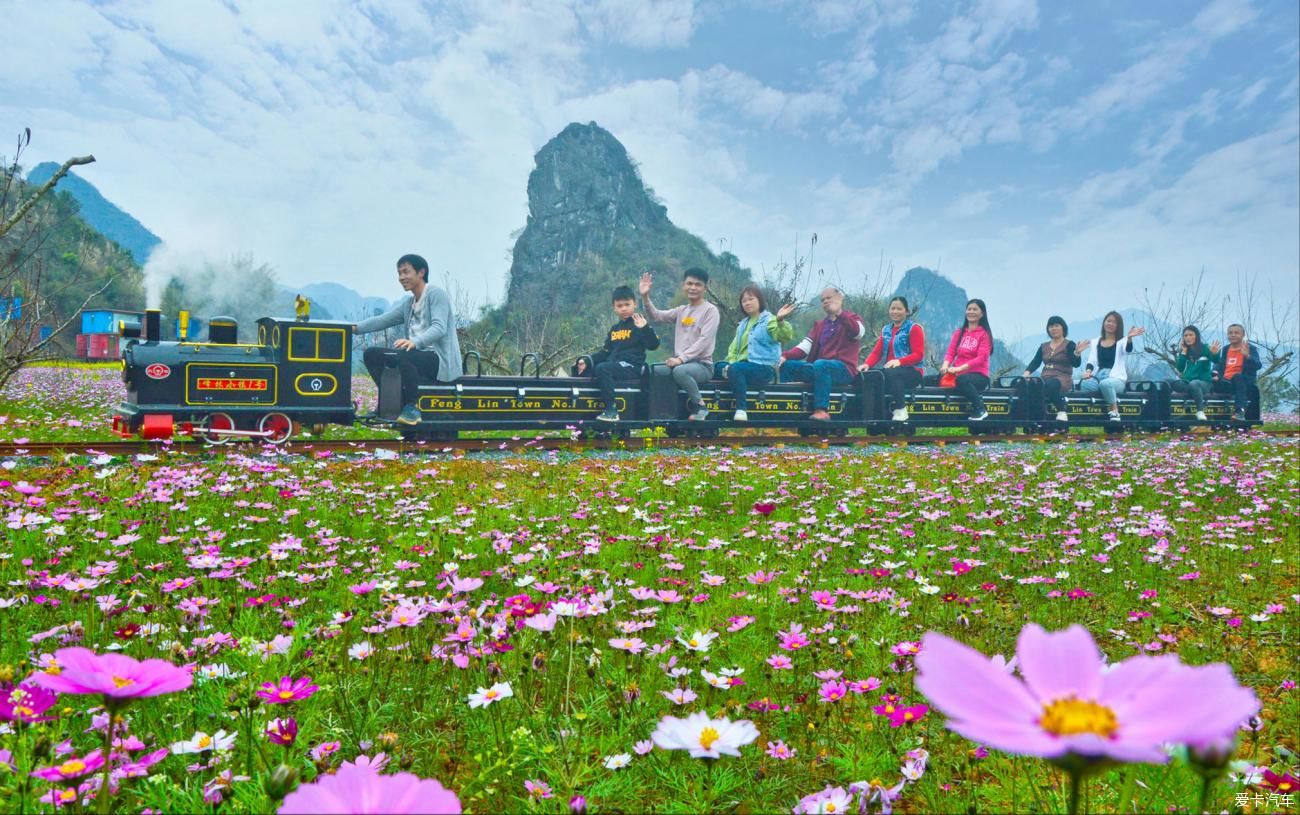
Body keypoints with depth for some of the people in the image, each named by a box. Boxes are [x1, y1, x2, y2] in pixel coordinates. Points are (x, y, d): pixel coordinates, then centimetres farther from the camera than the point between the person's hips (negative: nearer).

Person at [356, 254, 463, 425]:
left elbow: (439, 328, -21)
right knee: (372, 354, 1)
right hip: (418, 354, 9)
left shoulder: (436, 294, -7)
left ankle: (413, 406, -16)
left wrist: (414, 341, -38)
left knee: (402, 357, -35)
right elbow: (383, 320, 8)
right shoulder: (407, 301, 17)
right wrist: (356, 328, -8)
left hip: (441, 359, -8)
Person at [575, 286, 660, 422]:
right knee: (583, 370, 1)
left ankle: (611, 410, -36)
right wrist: (587, 361, 9)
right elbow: (605, 352, 22)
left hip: (631, 367, -8)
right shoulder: (614, 329, 20)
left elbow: (654, 345, -14)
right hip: (613, 365, 8)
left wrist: (645, 328, -29)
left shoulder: (638, 324, -1)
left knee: (602, 368, -33)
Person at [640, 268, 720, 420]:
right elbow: (656, 316, 9)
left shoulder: (710, 310, -2)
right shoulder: (681, 311, 18)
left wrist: (681, 358, -21)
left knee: (680, 371, -36)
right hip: (681, 362, 6)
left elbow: (705, 340, -13)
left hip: (702, 365, -6)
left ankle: (700, 406, -16)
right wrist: (645, 296, -8)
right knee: (654, 371, -16)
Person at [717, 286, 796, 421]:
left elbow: (785, 336, -18)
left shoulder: (769, 320, 1)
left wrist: (780, 321, -39)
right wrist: (731, 362, -1)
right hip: (743, 365, 8)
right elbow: (734, 347, 19)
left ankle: (741, 409, -37)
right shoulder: (743, 324, 23)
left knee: (735, 369, -36)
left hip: (764, 368, -8)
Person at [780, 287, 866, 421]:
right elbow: (805, 346, 9)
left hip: (844, 370, -5)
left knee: (820, 364, -37)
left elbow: (859, 332, -16)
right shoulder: (820, 324, 23)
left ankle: (822, 410, -41)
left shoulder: (851, 319, 10)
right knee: (788, 365, -12)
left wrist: (839, 313, -26)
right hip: (818, 369, 6)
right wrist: (786, 356, -9)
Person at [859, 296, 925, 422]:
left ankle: (901, 410, -30)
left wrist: (899, 361, -25)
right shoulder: (886, 330, 20)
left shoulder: (914, 328, 2)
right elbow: (877, 352, 11)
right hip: (889, 370, 5)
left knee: (890, 373, -39)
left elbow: (918, 355, -7)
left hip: (912, 371, -5)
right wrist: (867, 364, -11)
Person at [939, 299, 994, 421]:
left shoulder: (984, 334, 0)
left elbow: (981, 358, -11)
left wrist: (959, 368, -22)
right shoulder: (959, 333, 16)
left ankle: (980, 409, -19)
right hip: (958, 373, 5)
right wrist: (945, 365, -15)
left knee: (962, 380, -39)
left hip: (979, 375, -5)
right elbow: (950, 352, 9)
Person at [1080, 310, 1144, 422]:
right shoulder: (1095, 342, 22)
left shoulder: (1122, 341, 10)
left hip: (1116, 378, -2)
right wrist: (1088, 370, -14)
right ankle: (1113, 401, -19)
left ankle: (1114, 410, -21)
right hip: (1097, 375, 2)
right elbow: (1091, 361, 11)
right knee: (1084, 384, -35)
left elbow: (1128, 349, -15)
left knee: (1105, 383, -40)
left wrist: (1129, 338, -39)